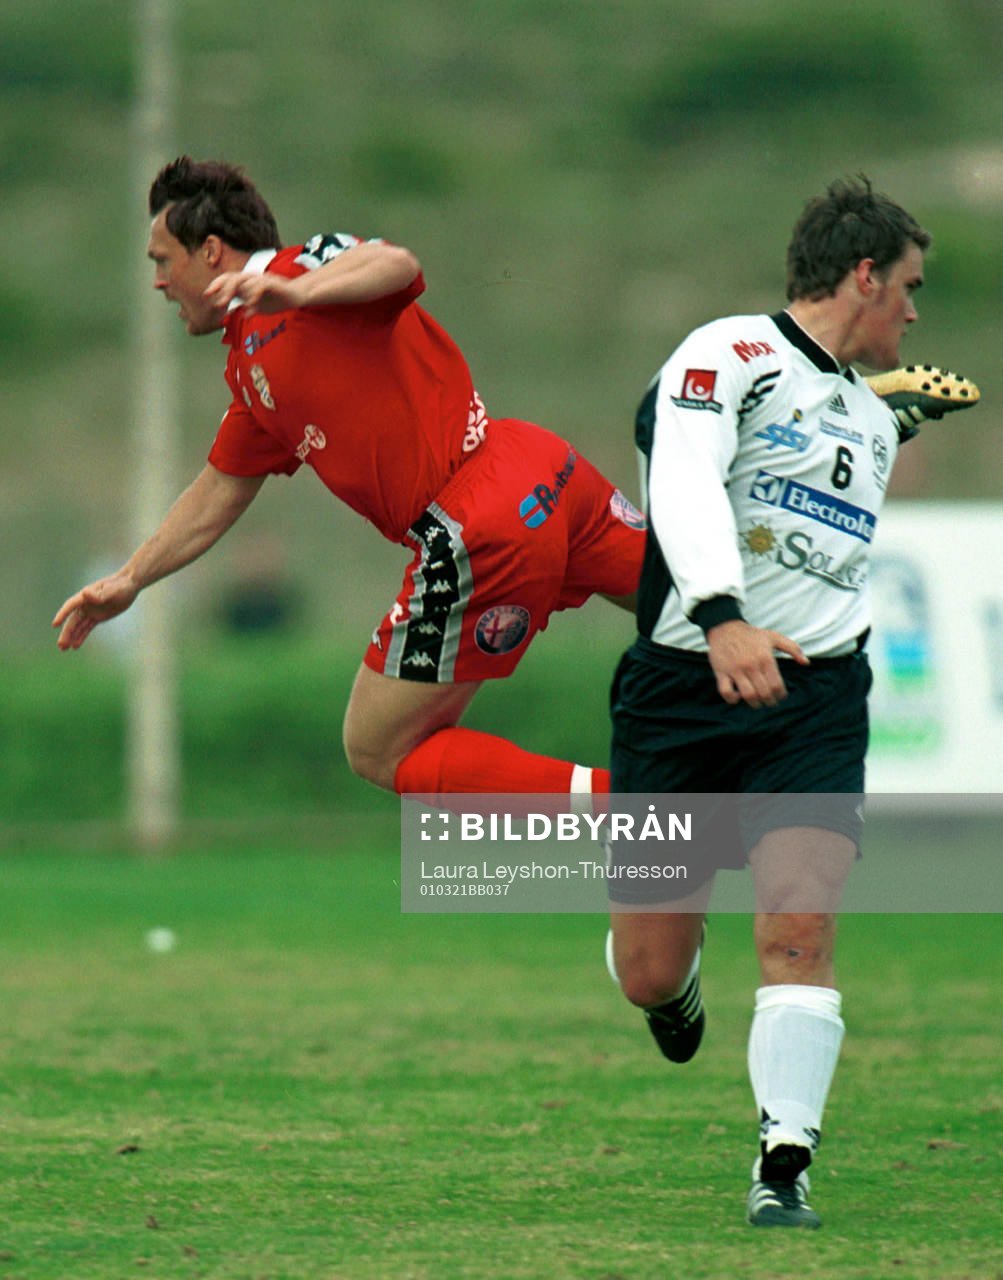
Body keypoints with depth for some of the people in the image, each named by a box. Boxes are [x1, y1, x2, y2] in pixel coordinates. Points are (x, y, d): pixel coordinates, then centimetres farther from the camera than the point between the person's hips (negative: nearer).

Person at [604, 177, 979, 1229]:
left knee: (800, 922, -18)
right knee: (647, 974, 2)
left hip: (815, 698, 4)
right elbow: (686, 483, -22)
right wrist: (722, 618, -33)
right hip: (682, 689, -4)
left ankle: (784, 1170, -14)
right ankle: (679, 987, 39)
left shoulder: (876, 419, 20)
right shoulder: (728, 354, -5)